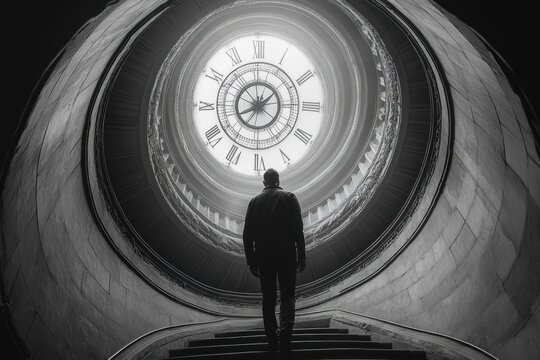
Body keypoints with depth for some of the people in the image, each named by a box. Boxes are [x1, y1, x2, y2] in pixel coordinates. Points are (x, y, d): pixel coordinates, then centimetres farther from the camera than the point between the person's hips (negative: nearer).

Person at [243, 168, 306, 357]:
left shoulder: (254, 201, 8)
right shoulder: (289, 198, 1)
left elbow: (247, 234, 5)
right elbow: (298, 229, -6)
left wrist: (251, 261, 9)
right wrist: (302, 256, -4)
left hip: (263, 256, 2)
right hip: (287, 254, -2)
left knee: (268, 297, 10)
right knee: (287, 295, 5)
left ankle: (272, 339, 10)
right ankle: (285, 329, -17)